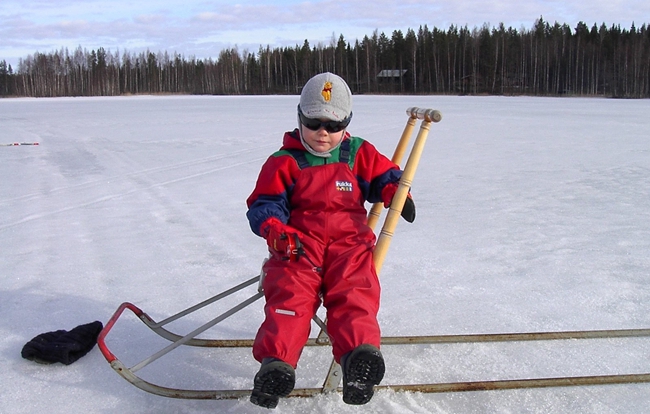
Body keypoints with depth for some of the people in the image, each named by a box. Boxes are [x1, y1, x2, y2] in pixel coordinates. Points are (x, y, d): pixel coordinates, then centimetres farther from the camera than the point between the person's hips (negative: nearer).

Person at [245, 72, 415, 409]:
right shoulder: (284, 162, 10)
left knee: (354, 292, -28)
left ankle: (360, 354, -47)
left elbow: (385, 176, 25)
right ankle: (276, 362, -42)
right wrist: (275, 231, -17)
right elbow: (263, 204, 5)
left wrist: (396, 193, 0)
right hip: (299, 242, -1)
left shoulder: (359, 154, 16)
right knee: (290, 292, -28)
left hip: (349, 239, 1)